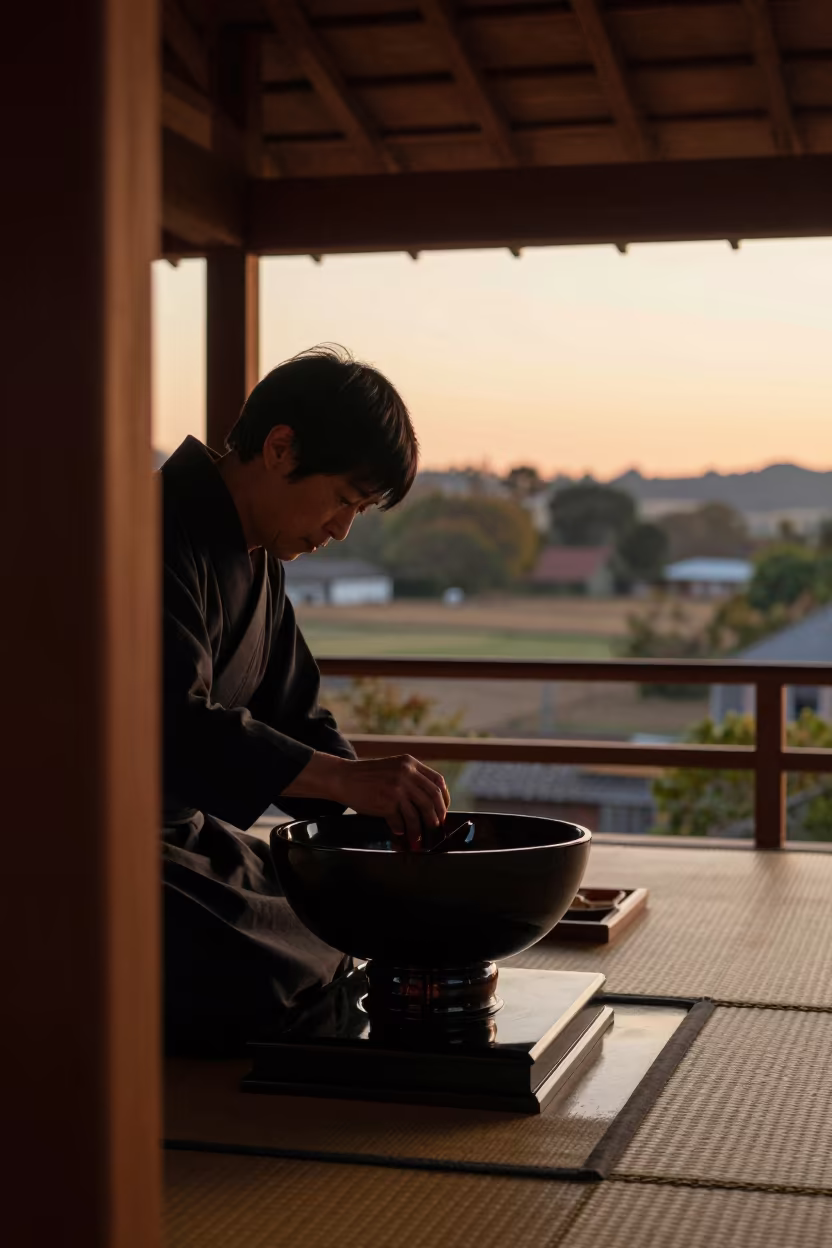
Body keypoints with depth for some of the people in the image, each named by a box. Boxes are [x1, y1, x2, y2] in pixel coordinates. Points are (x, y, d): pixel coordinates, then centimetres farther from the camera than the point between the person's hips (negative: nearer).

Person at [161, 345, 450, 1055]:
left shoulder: (259, 559, 15)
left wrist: (395, 804, -1)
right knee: (253, 982, -26)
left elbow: (294, 720, 16)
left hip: (189, 836, 10)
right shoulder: (166, 537, -19)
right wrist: (347, 779, -37)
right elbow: (175, 726, -32)